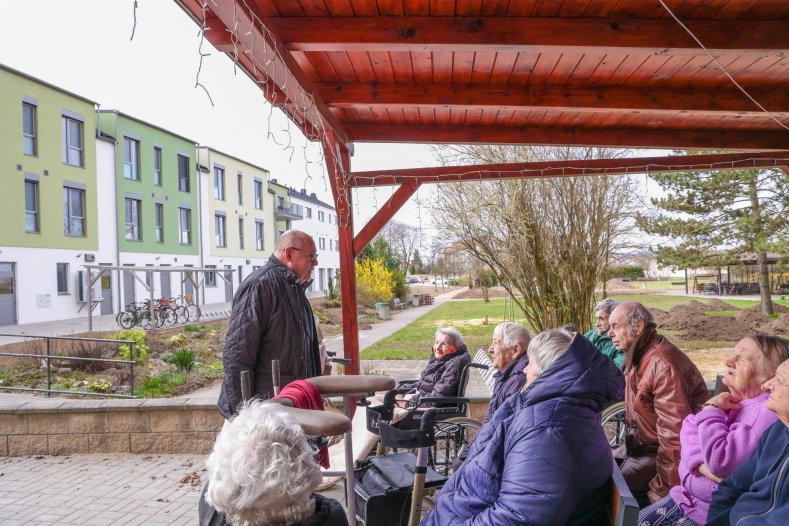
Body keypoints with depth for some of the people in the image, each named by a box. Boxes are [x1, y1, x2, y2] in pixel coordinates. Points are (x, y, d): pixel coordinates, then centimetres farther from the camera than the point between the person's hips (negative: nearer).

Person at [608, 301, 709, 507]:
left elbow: (675, 435, -27)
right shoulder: (637, 356, 5)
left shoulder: (663, 365, -27)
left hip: (662, 450, -9)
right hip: (642, 442, 9)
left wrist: (662, 491, -23)